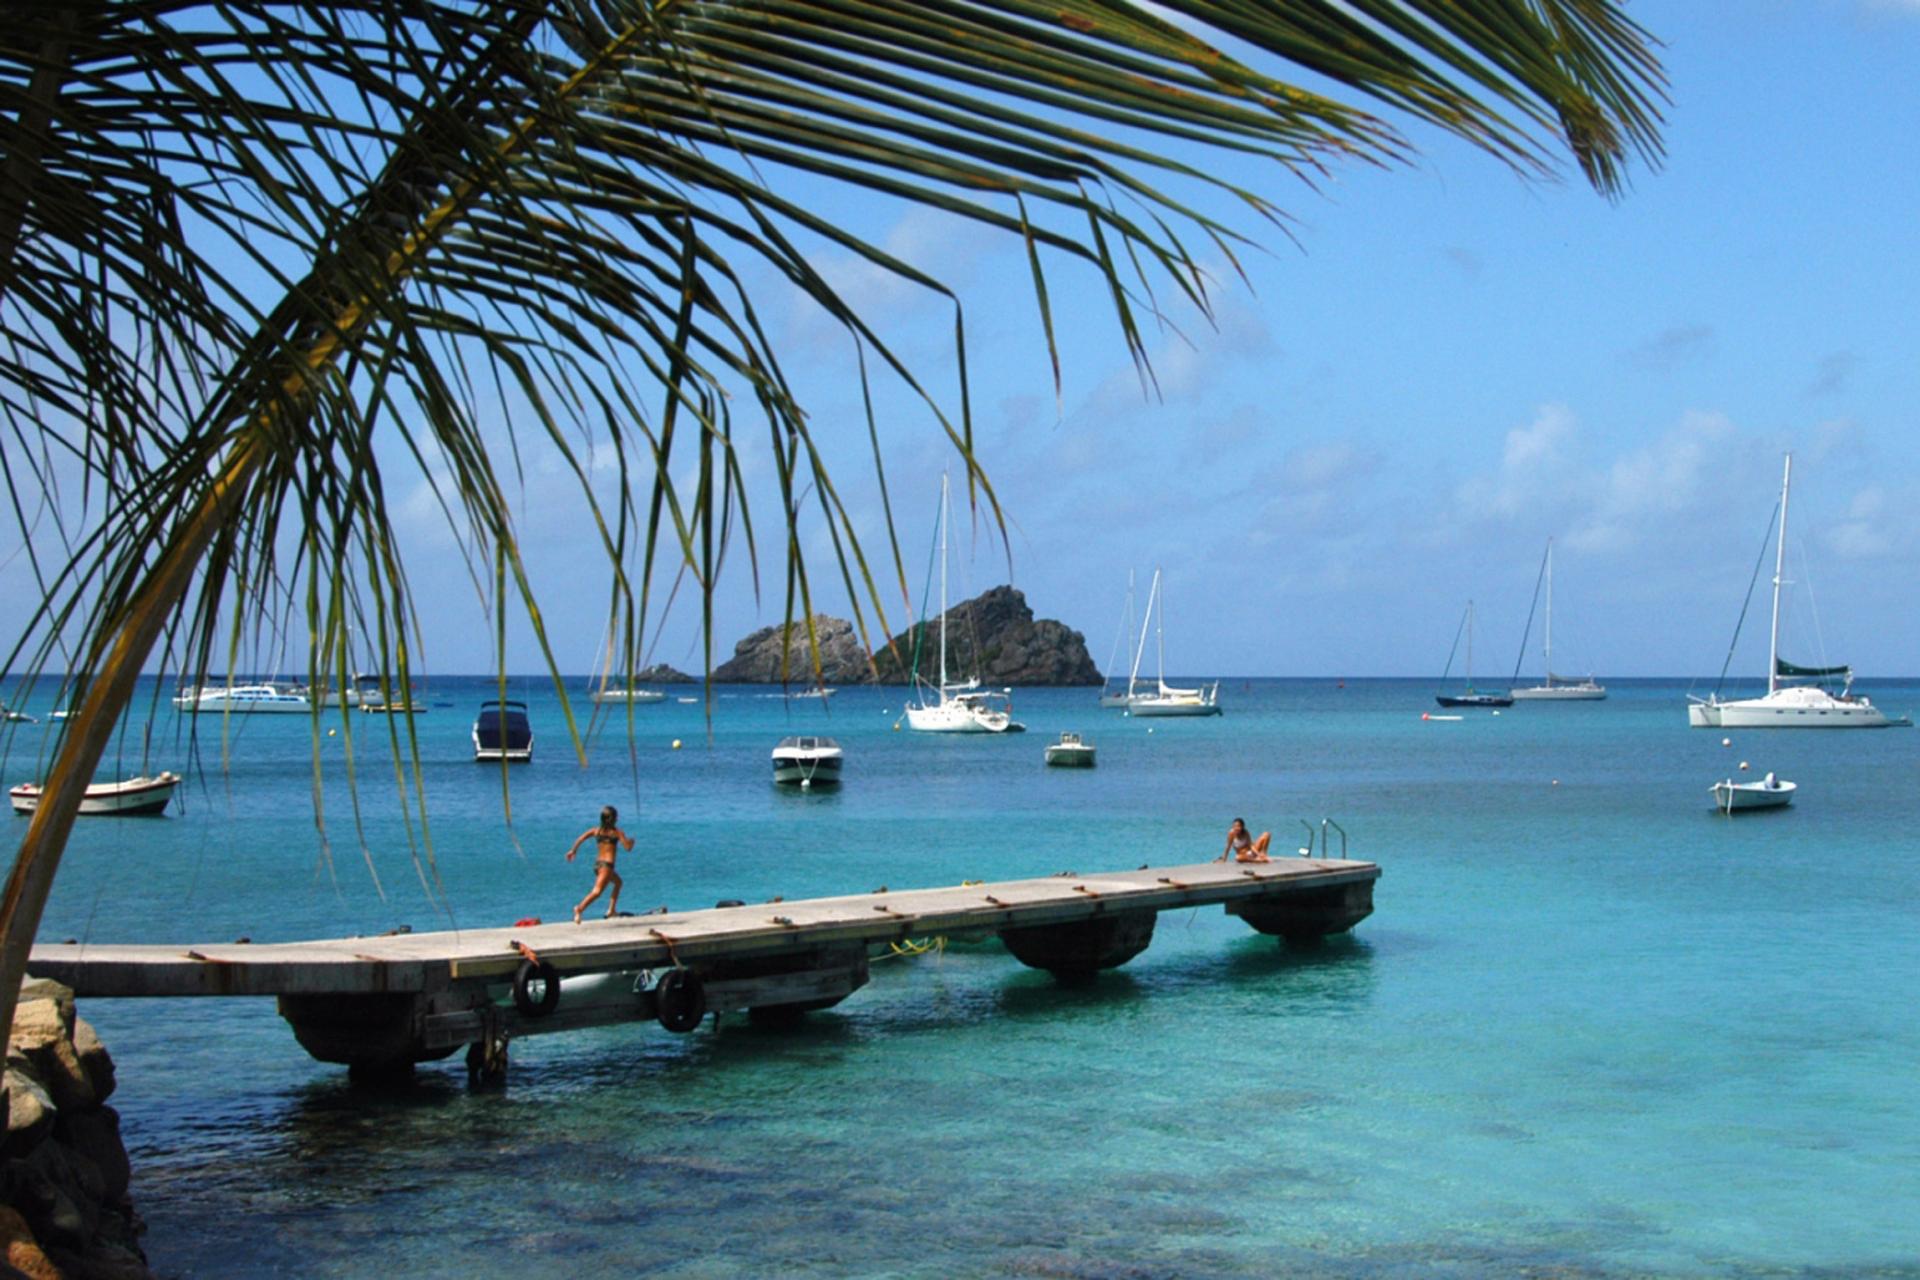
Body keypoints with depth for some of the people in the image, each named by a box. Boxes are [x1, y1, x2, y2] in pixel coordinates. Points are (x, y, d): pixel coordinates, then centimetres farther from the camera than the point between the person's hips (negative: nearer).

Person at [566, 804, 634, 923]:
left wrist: (573, 850, 2)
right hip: (607, 864, -7)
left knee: (618, 882, 30)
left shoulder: (596, 830, 9)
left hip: (597, 863, 7)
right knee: (597, 891, -18)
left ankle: (611, 910, 27)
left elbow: (581, 838, -3)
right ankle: (580, 908, -39)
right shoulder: (617, 832, -2)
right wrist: (631, 841, 17)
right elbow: (628, 847, -3)